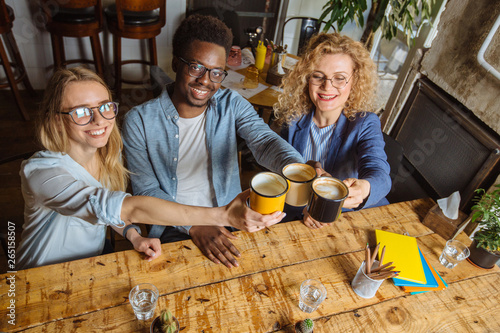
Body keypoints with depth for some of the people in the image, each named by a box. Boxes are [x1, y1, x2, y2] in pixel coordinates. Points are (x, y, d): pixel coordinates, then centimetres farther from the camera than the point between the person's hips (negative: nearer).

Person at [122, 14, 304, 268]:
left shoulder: (232, 105, -2)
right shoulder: (139, 121, -8)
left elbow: (264, 141, -19)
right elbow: (146, 191, -8)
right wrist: (194, 227, -22)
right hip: (173, 232, -2)